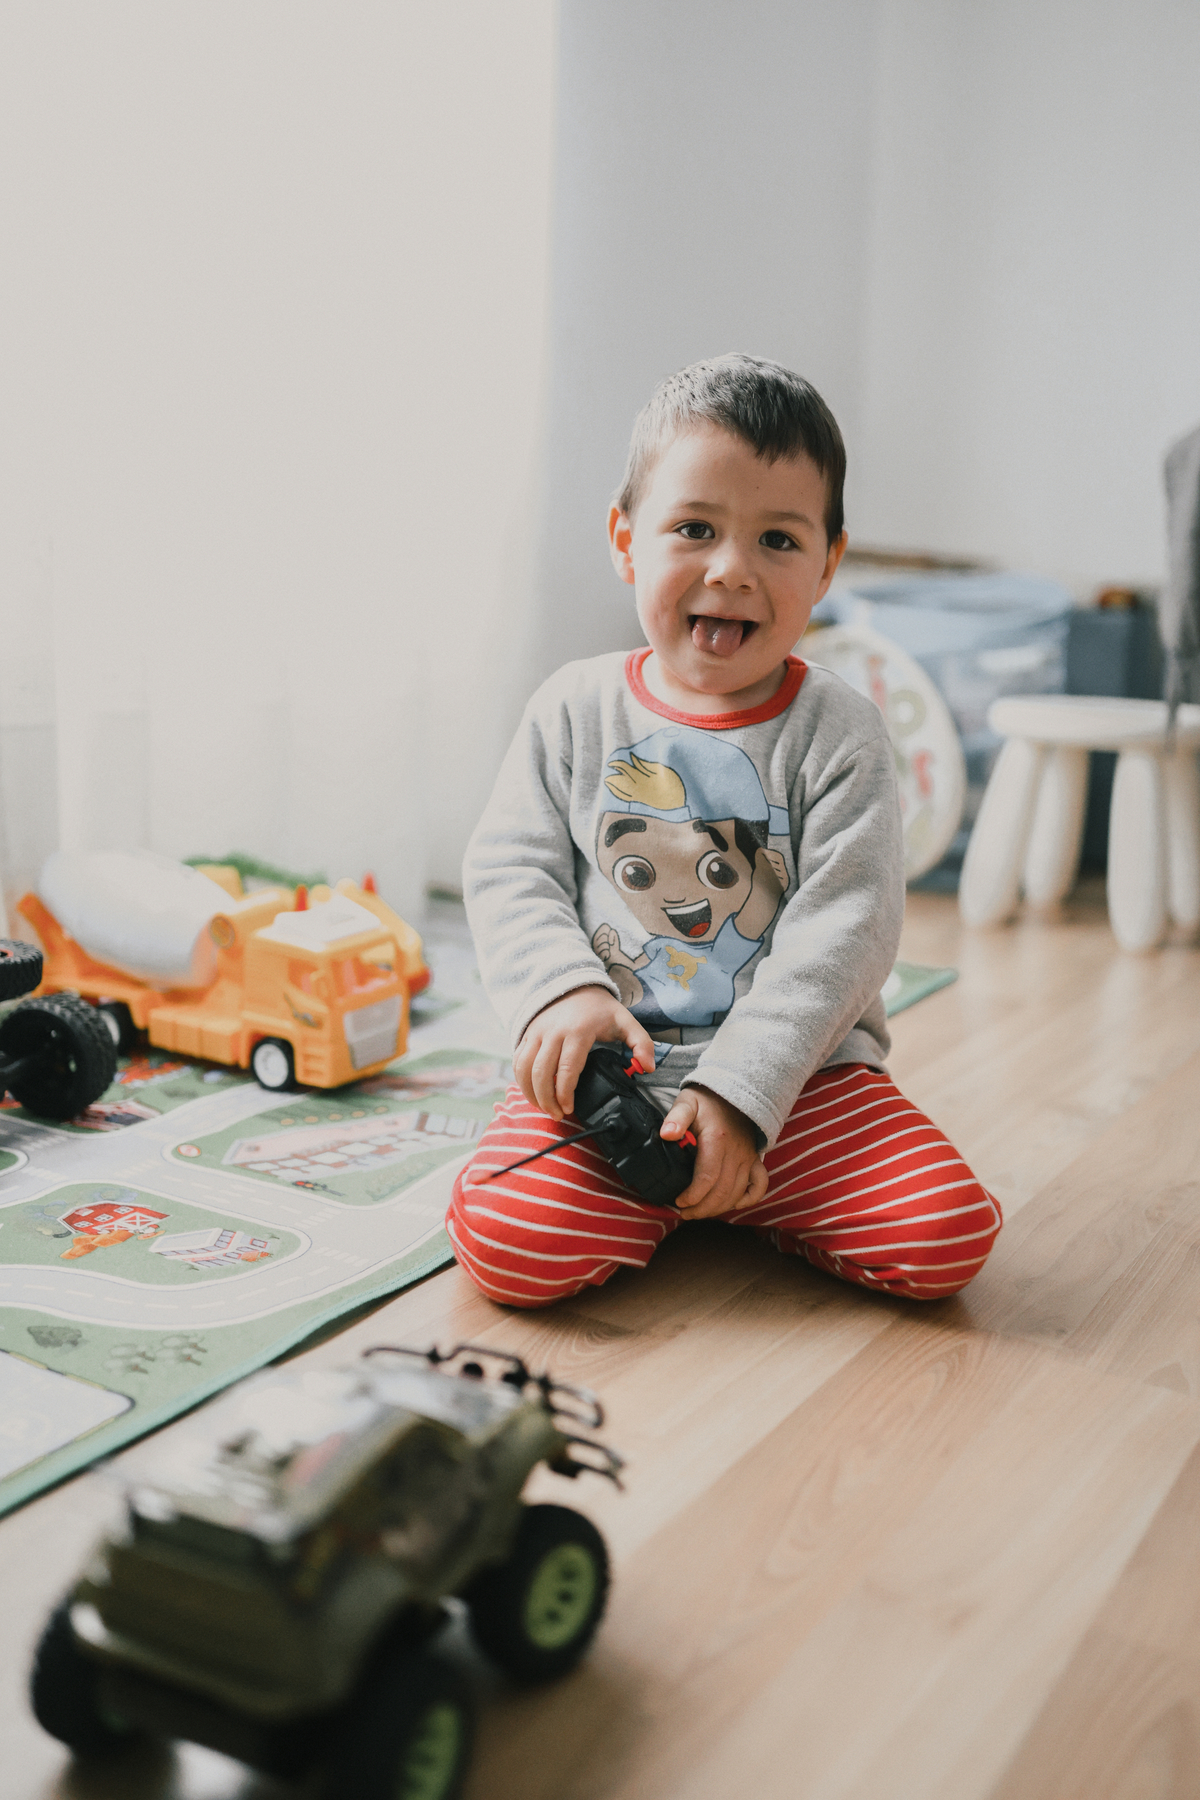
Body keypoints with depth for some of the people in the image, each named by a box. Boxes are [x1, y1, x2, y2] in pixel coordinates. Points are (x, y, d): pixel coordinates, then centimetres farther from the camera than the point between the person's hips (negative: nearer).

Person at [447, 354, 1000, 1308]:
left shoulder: (841, 733, -3)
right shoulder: (576, 710, 3)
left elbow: (845, 926, -10)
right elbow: (510, 871, 1)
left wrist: (740, 1088, -20)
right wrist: (562, 990, -20)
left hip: (799, 1071, 0)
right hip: (606, 1068, 0)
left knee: (949, 1234, -19)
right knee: (507, 1241, -24)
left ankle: (744, 1190, 8)